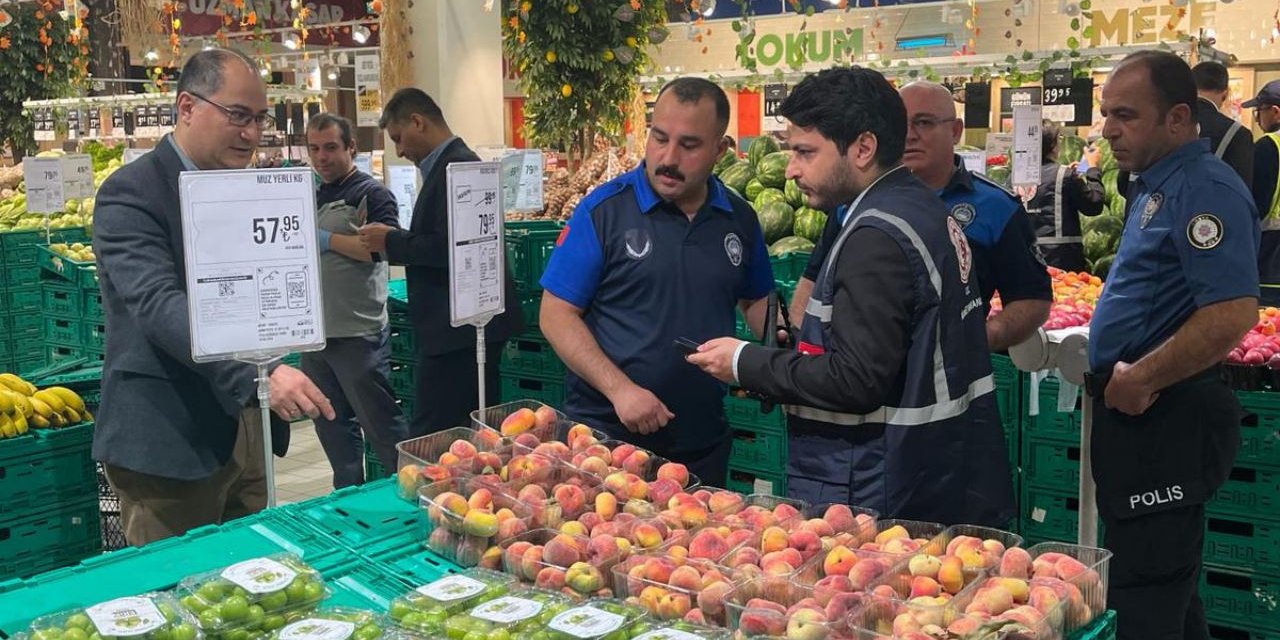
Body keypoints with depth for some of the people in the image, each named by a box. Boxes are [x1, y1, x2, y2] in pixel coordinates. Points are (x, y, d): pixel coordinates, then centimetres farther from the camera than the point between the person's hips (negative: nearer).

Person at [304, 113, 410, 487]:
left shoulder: (370, 194, -7)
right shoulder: (311, 197, 16)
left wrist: (327, 239, -18)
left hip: (358, 334, -8)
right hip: (315, 332, 8)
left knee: (380, 422, -3)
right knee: (332, 425, 16)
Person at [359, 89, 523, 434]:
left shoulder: (455, 166, -15)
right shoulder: (456, 161, 16)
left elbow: (450, 248, -23)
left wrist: (392, 241, -11)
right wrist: (393, 240, 10)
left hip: (457, 329, -10)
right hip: (470, 326, 10)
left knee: (430, 437, -7)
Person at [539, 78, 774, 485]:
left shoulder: (739, 219, 3)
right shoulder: (602, 210, -9)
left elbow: (755, 301, 17)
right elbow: (556, 315, -10)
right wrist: (620, 389, -19)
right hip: (602, 436, -4)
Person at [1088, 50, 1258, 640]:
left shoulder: (1205, 189, -18)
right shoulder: (1155, 186, 14)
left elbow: (1232, 316, -29)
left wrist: (1139, 380, -21)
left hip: (1165, 420, -10)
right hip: (1141, 415, 10)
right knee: (1165, 588, 22)